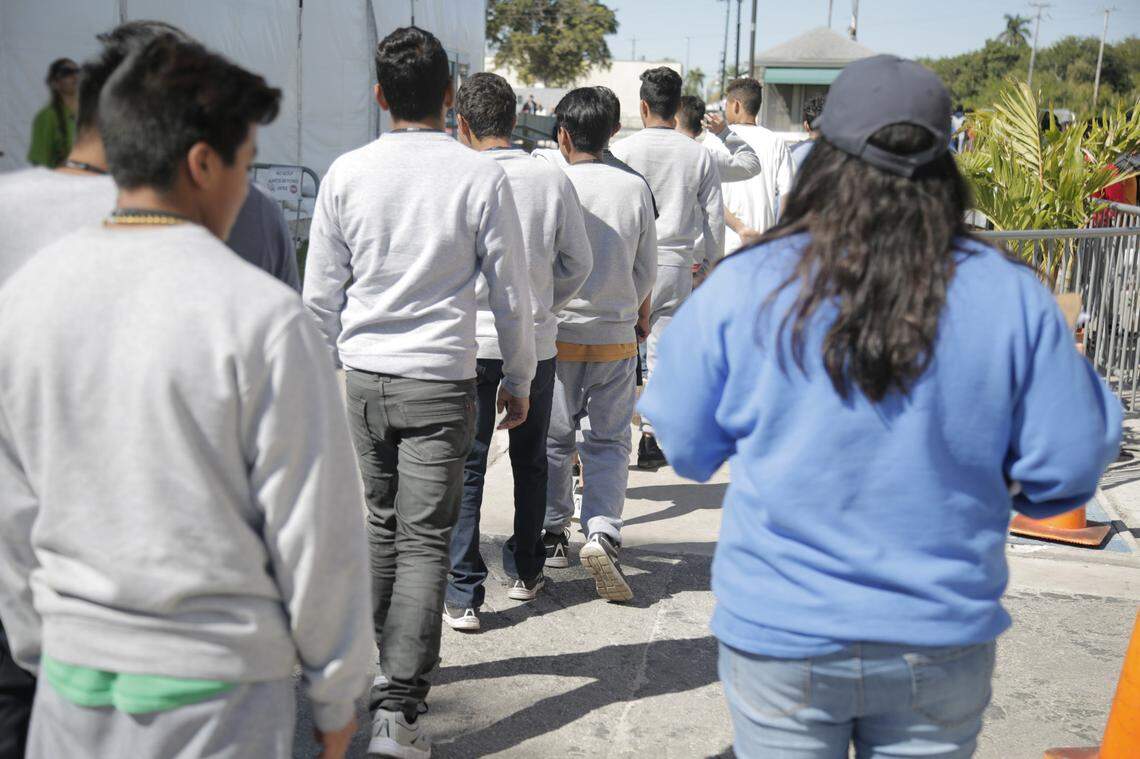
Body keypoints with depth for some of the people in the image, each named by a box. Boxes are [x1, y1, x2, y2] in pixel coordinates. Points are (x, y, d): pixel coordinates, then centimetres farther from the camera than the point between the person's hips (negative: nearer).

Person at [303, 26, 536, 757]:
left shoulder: (347, 174, -2)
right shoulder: (482, 176, -8)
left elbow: (321, 295, 5)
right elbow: (511, 293, -2)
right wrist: (520, 379, 11)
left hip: (364, 376, 3)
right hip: (442, 379, -3)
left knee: (378, 525, 19)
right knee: (425, 539, -1)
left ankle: (384, 663, 33)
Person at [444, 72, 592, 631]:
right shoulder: (553, 180, -2)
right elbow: (579, 263, 2)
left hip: (471, 340, -3)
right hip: (536, 342, 3)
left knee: (466, 465, 4)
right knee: (530, 459, 18)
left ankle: (463, 594, 2)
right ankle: (525, 571, 30)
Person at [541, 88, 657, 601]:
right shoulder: (636, 189, 0)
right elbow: (647, 271, 6)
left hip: (559, 332, -1)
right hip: (616, 337, 2)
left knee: (554, 438, 14)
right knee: (609, 441, 9)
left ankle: (553, 533, 24)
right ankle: (602, 534, -9)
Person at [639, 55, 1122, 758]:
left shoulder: (741, 288, -12)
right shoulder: (1012, 297, -11)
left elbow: (685, 449, -2)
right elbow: (1067, 468, -6)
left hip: (782, 640, -1)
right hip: (944, 646, 1)